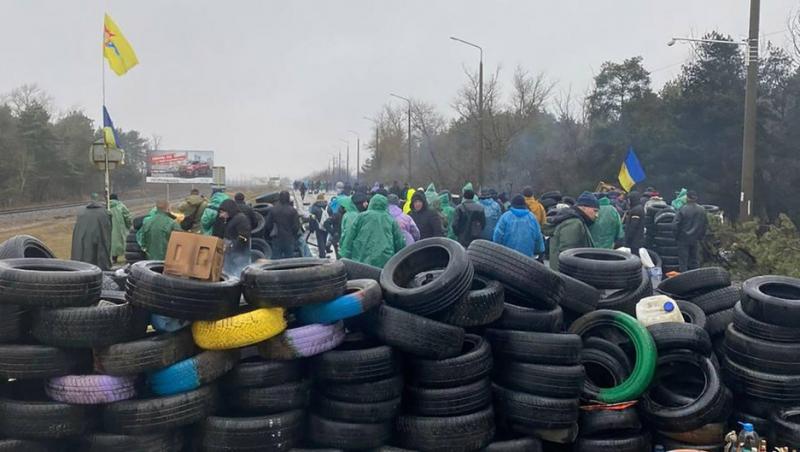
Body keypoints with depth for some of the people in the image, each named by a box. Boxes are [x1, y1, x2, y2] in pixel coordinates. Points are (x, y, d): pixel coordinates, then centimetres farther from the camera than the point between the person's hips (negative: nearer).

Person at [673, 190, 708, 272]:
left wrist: (676, 236, -2)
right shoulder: (702, 210, -1)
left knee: (683, 261, 2)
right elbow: (705, 224, 8)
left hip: (684, 239, -4)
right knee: (695, 260, 13)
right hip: (696, 239, 4)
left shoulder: (683, 209, -17)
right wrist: (701, 236, 17)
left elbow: (675, 224, -15)